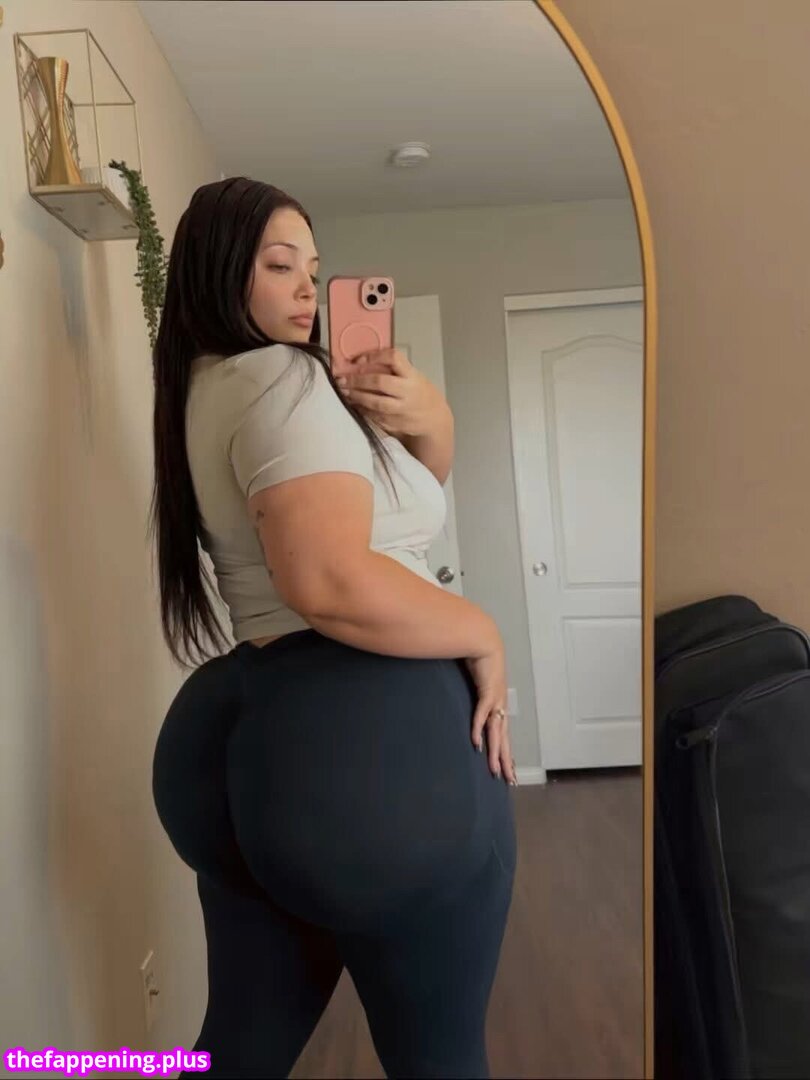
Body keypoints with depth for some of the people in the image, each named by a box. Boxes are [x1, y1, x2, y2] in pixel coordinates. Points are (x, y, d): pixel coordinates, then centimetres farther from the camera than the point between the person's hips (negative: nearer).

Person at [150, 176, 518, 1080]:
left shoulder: (204, 391, 17)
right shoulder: (283, 378, -12)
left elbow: (424, 472, 18)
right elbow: (332, 584, -29)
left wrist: (422, 411, -5)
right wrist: (484, 636, -13)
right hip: (371, 732, -10)